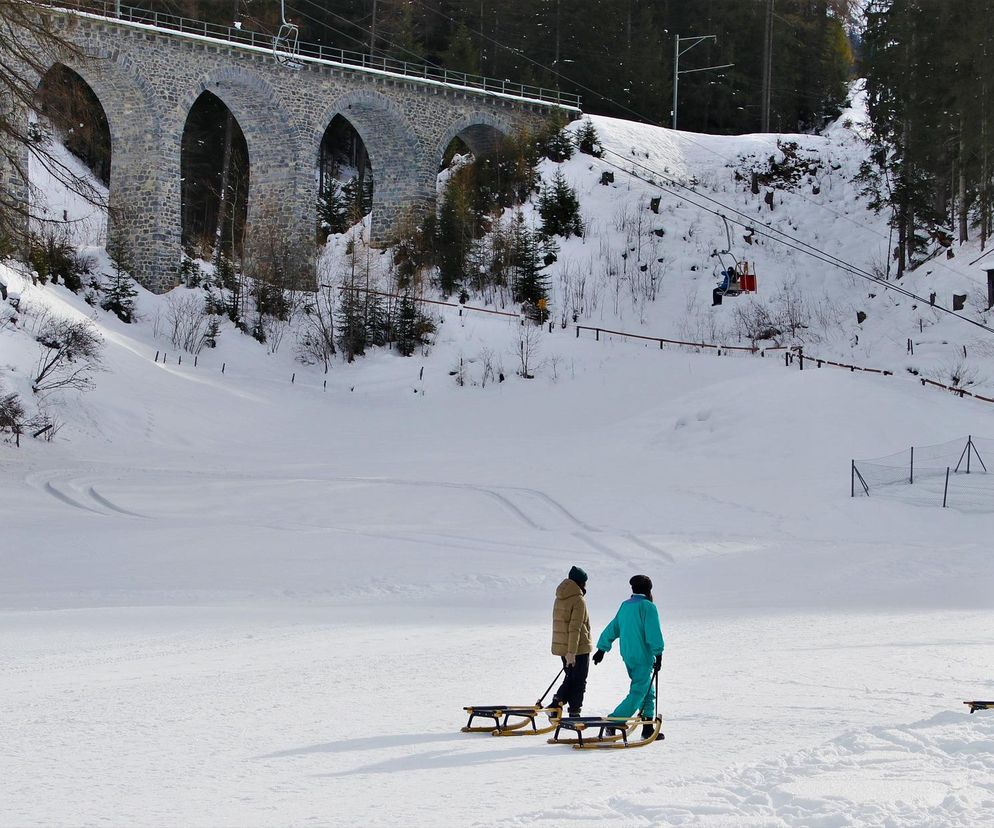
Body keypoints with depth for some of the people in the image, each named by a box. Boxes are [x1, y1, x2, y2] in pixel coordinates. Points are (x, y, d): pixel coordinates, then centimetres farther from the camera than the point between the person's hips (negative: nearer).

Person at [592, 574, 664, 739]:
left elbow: (612, 629, 17)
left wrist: (602, 649, 22)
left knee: (648, 692, 16)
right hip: (643, 657, -8)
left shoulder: (625, 606, 12)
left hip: (628, 656, 8)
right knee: (638, 693, -8)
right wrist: (658, 654, -14)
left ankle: (648, 729, 16)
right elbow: (653, 633, -17)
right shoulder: (648, 607, -10)